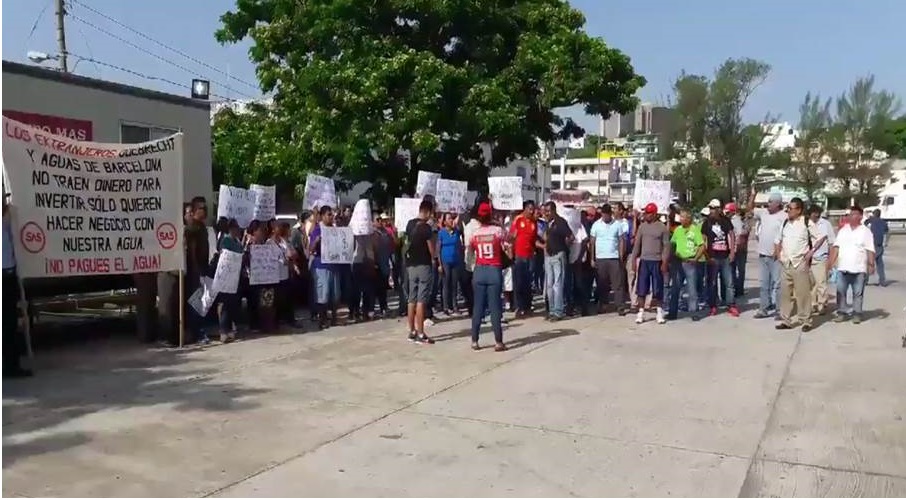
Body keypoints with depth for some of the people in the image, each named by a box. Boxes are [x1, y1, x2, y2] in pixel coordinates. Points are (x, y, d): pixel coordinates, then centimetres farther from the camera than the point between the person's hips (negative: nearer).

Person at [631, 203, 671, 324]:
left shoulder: (662, 227, -2)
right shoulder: (642, 226, 6)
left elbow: (666, 246, -4)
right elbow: (637, 244, 7)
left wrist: (664, 262, -10)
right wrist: (634, 260, 2)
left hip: (657, 261, -2)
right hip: (644, 260, 2)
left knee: (658, 288, 4)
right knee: (641, 288, 2)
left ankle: (660, 312, 15)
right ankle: (641, 312, 9)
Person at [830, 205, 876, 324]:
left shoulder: (866, 231, 0)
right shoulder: (843, 230, 10)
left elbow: (870, 250, -4)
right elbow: (836, 247, 7)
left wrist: (871, 264, -11)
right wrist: (831, 261, 0)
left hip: (859, 269, -3)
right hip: (842, 268, 3)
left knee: (858, 293, 4)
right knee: (840, 291, 4)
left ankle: (857, 313, 13)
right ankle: (842, 312, 13)